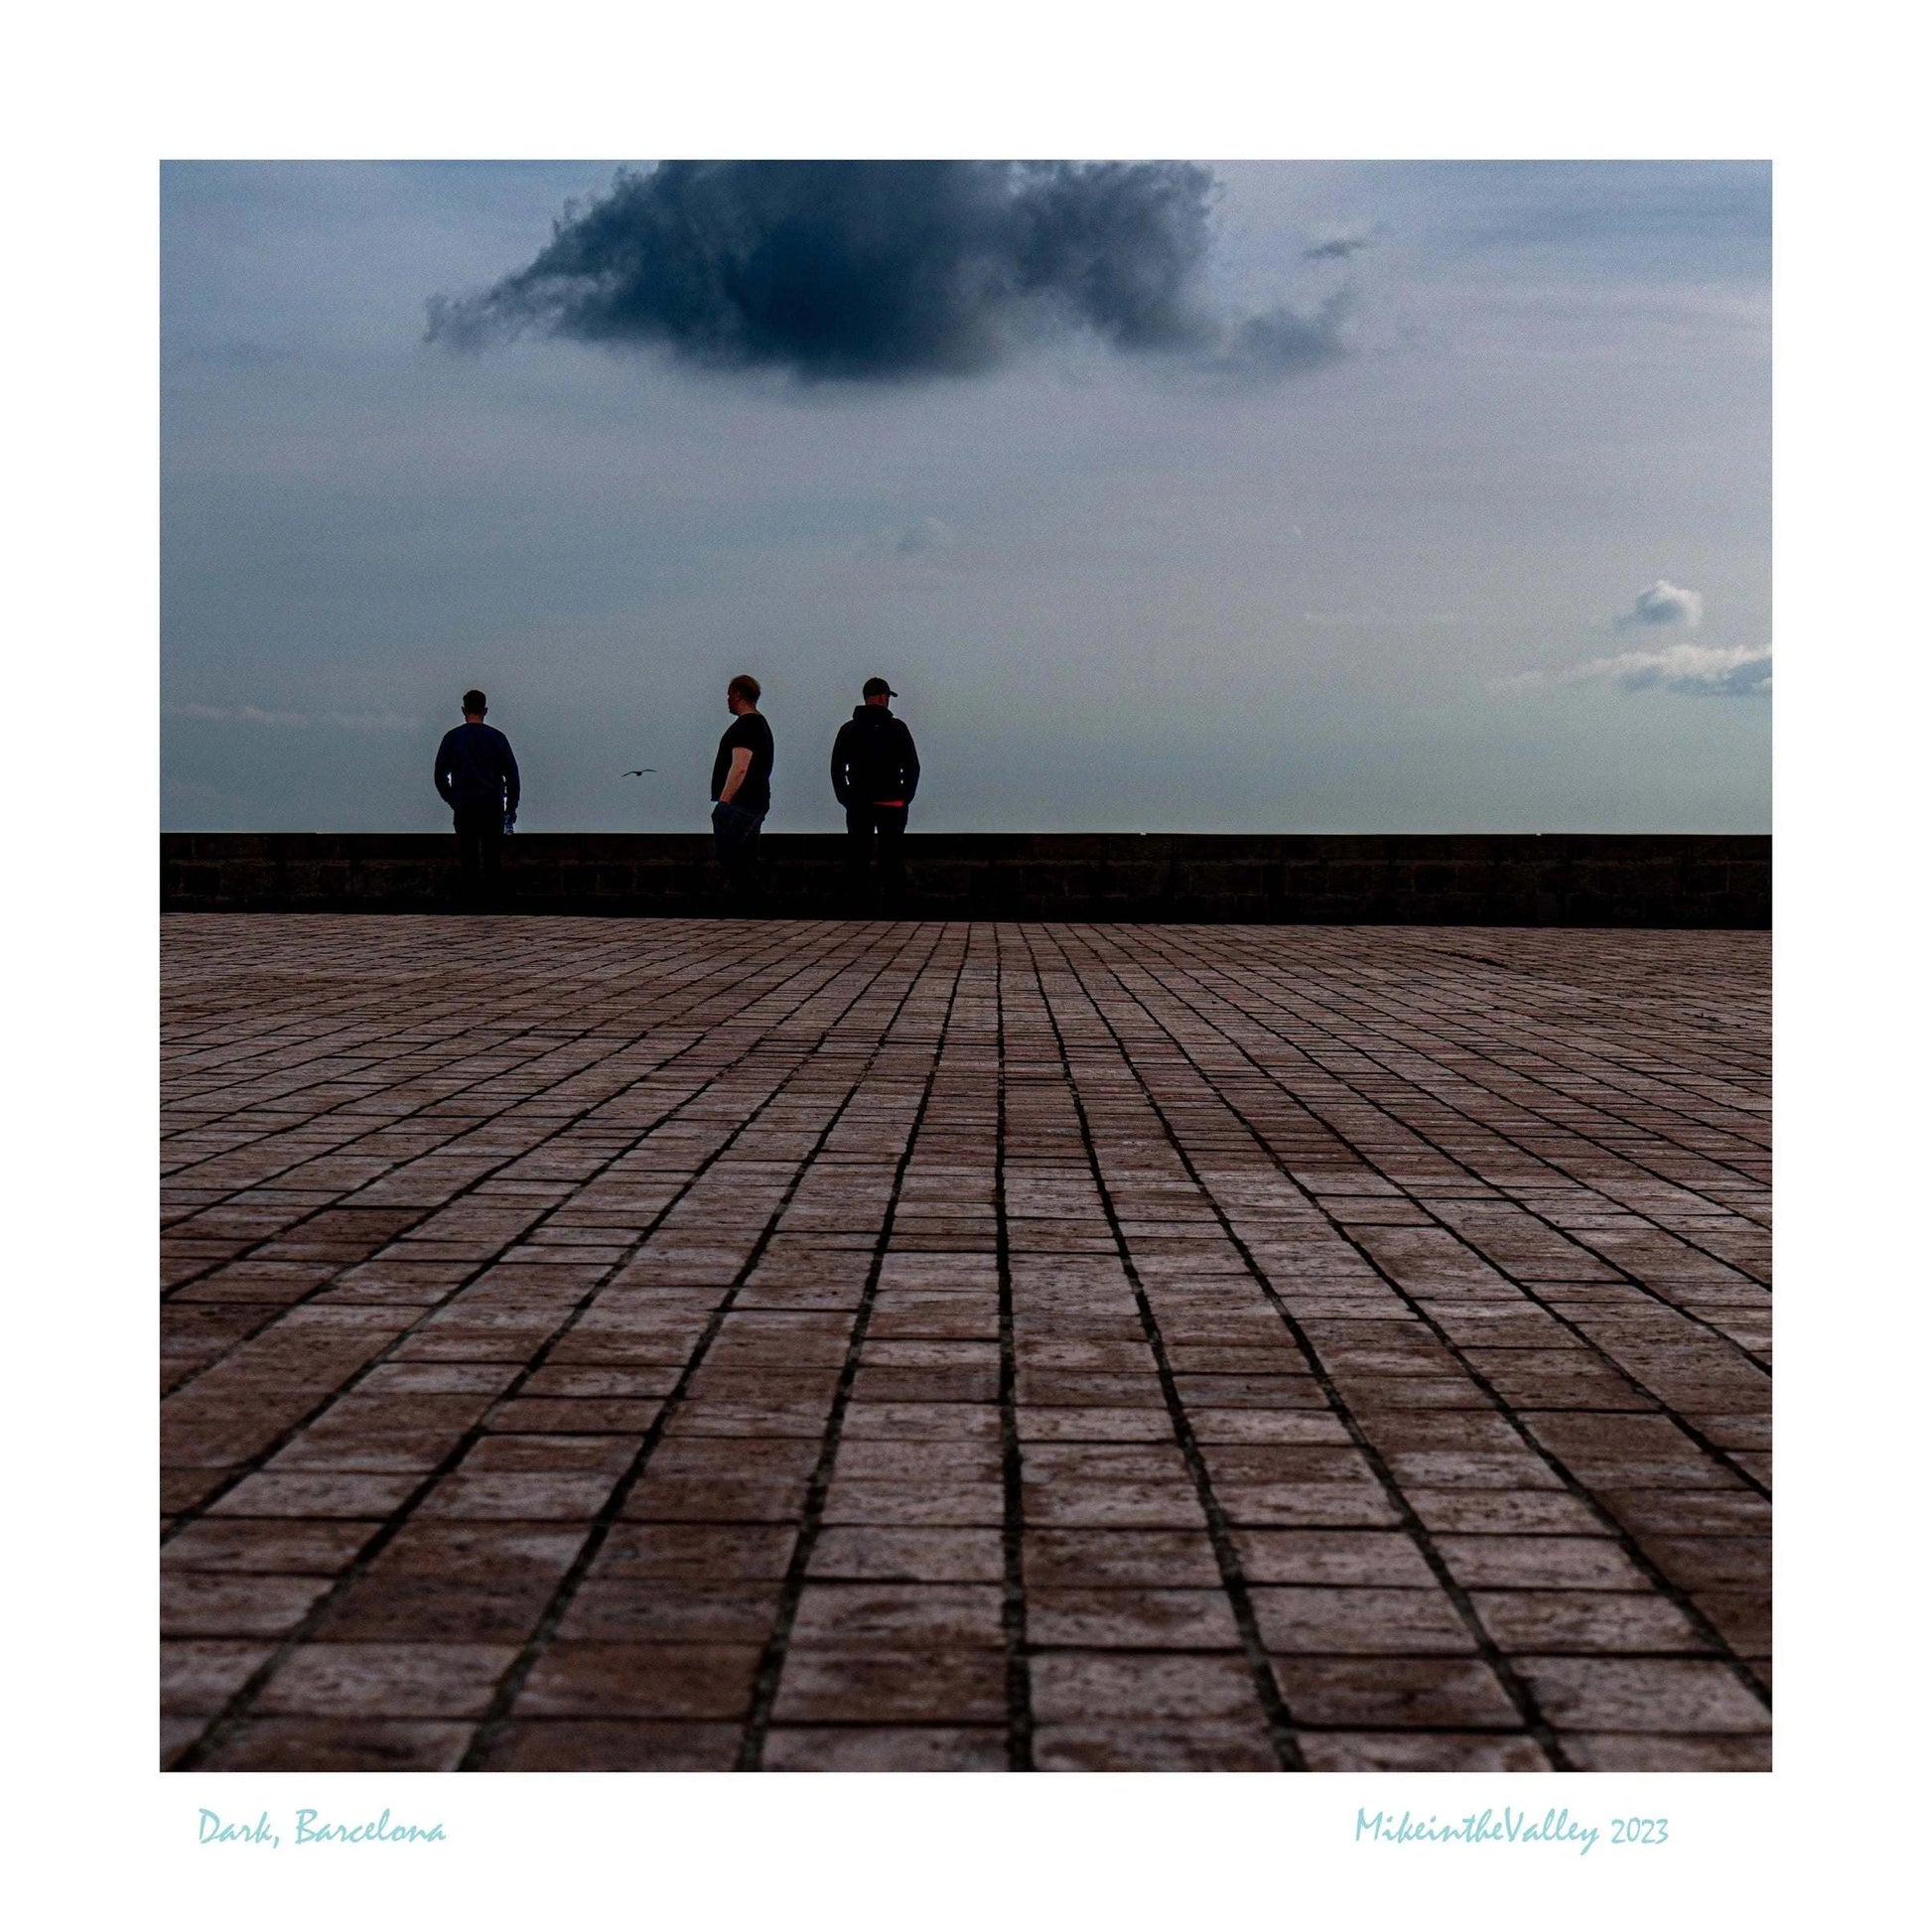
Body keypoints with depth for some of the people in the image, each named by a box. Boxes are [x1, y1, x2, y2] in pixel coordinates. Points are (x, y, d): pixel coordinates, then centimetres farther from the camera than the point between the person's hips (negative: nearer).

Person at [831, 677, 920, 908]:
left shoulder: (849, 730, 4)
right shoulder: (896, 728, -3)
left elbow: (837, 768, 4)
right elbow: (912, 766, -3)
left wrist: (845, 798, 9)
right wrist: (905, 797, 6)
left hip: (858, 804, 2)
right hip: (891, 803, -2)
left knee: (857, 857, 5)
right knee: (892, 857, 2)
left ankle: (856, 904, 2)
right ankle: (894, 904, -1)